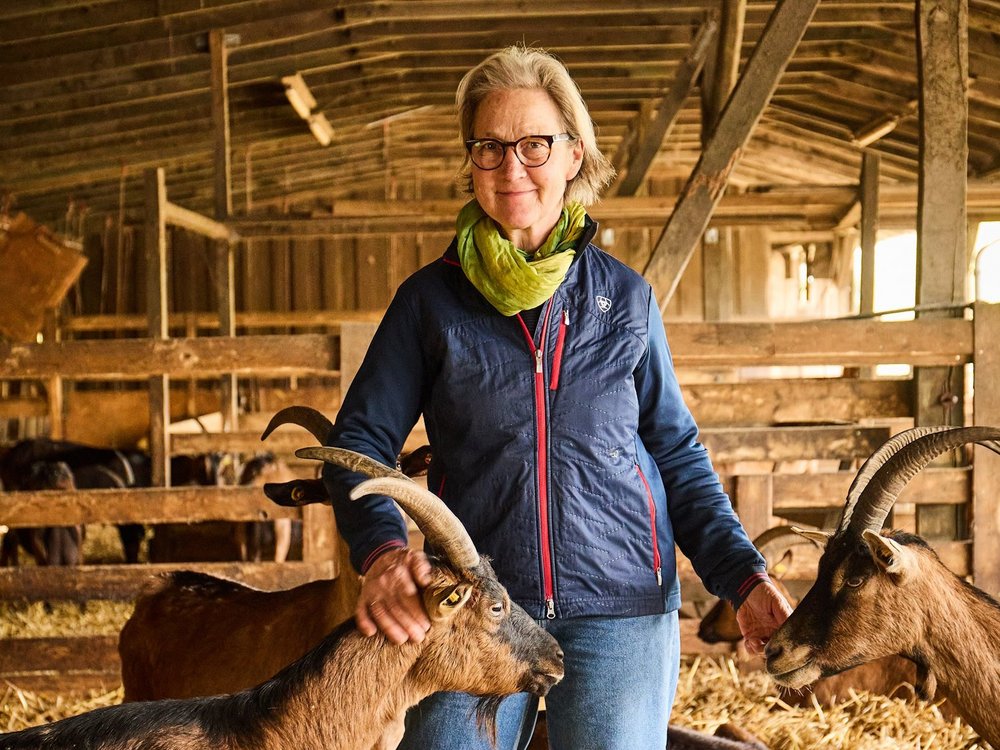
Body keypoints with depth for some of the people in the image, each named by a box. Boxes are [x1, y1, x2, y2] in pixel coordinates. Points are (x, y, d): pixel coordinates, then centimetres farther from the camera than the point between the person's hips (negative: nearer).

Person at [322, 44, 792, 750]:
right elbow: (359, 440, 2)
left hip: (622, 611, 0)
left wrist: (744, 578, -3)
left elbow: (678, 454, 10)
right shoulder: (430, 299, 4)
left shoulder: (625, 296, 6)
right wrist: (383, 551, -18)